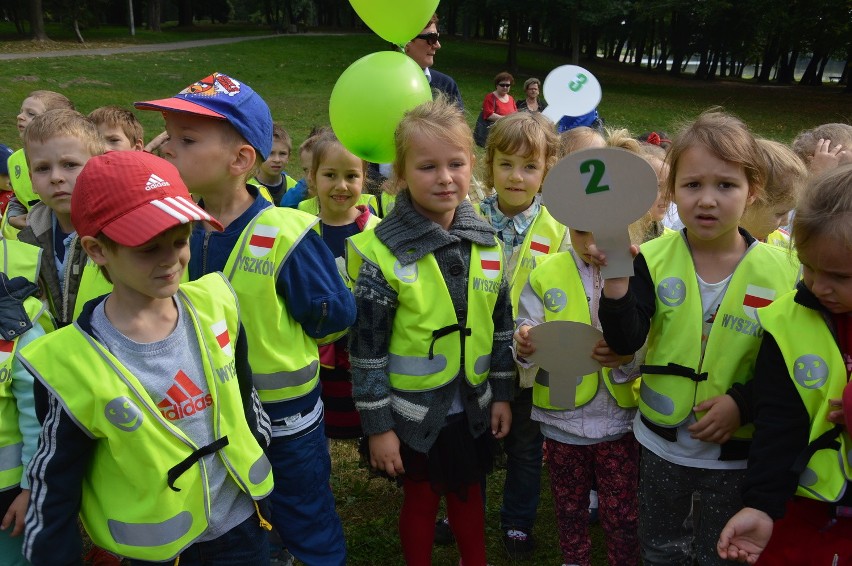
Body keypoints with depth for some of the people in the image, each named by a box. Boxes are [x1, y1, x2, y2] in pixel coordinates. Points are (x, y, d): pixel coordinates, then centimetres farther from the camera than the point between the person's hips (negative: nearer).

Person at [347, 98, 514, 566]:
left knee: (468, 493, 22)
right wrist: (377, 424, -11)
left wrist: (502, 393, 7)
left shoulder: (487, 242, -3)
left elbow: (500, 324, 5)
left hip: (473, 405, 4)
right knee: (421, 499, 16)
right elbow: (366, 346, -14)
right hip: (413, 410, -4)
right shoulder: (381, 251, -18)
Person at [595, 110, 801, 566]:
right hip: (662, 441, 1)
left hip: (735, 449, -1)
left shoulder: (781, 272, -13)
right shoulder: (653, 259, -12)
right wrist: (616, 279, -35)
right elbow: (626, 343, -20)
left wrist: (742, 402, -19)